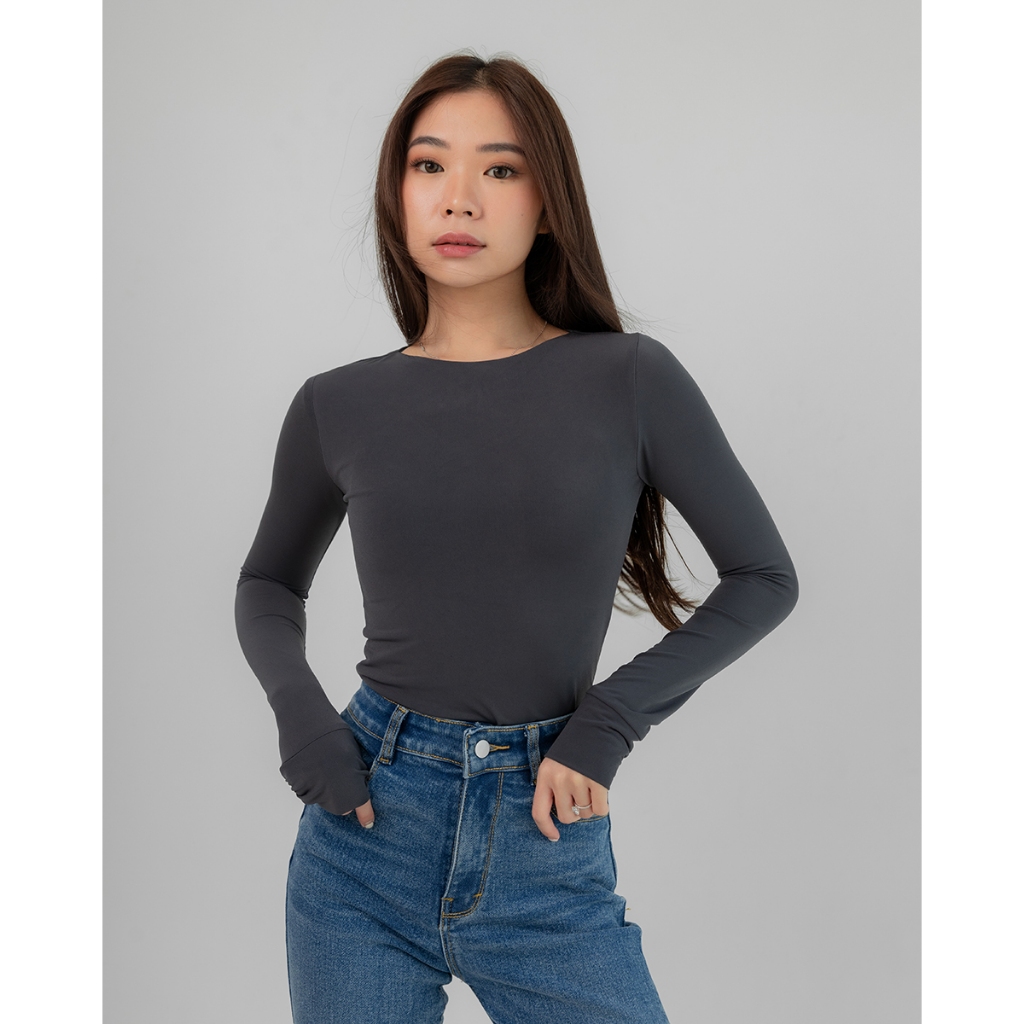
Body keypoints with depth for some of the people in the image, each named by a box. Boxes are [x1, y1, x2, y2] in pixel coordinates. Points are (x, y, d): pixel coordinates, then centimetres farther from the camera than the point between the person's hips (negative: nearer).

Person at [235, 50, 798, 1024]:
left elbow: (764, 576, 2)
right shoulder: (338, 405, 0)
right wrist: (301, 716, -3)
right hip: (365, 832, 2)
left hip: (545, 850, -1)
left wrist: (611, 718, -8)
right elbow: (269, 584, 16)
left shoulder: (628, 381, -5)